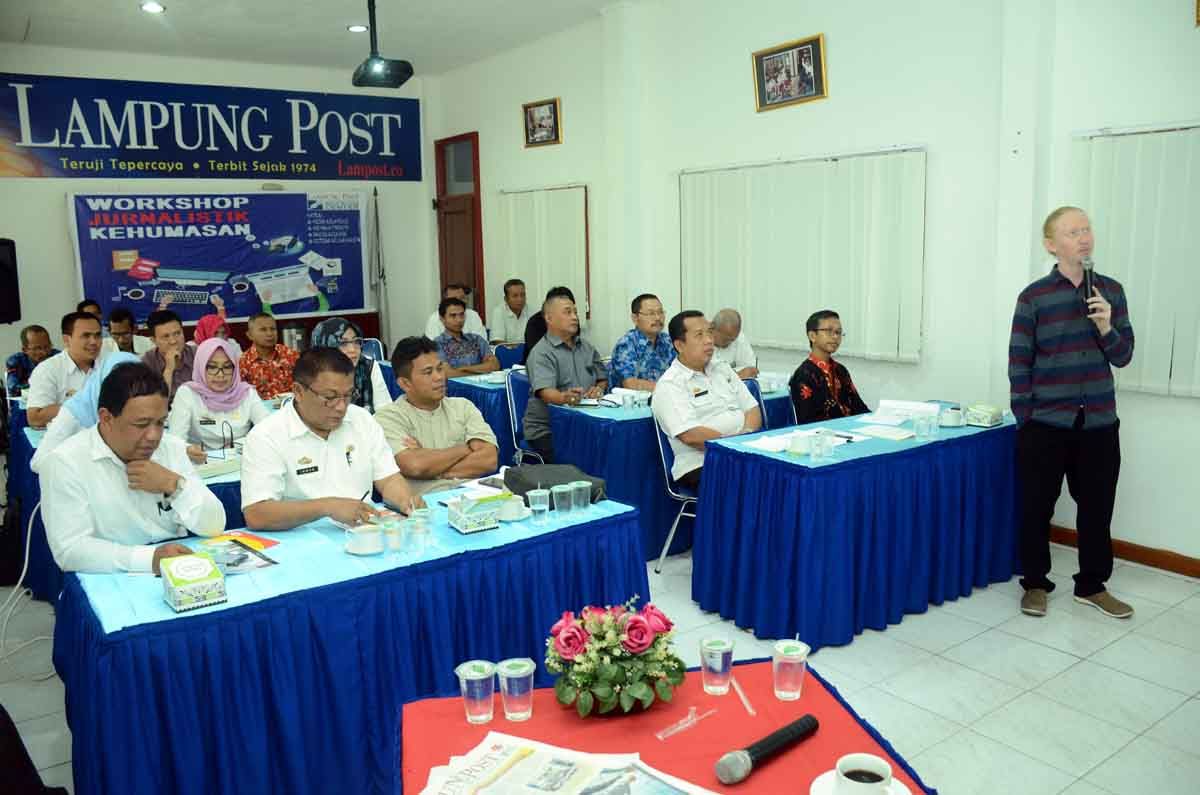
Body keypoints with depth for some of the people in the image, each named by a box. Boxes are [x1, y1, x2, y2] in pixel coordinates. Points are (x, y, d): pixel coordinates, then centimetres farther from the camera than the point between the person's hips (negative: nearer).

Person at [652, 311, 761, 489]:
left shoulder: (722, 369, 18)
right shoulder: (669, 385, -5)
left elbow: (753, 409, 16)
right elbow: (691, 436, -16)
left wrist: (745, 438, -5)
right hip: (701, 465, -6)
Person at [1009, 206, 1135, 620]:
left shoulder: (1111, 290, 4)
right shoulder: (1034, 297, -6)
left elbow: (1123, 357, 6)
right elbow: (1019, 364, -4)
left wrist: (1106, 328, -14)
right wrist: (1025, 421, -6)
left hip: (1099, 423, 3)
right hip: (1045, 424, -3)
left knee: (1097, 506, 12)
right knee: (1037, 506, 6)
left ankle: (1092, 585, 28)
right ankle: (1035, 583, 23)